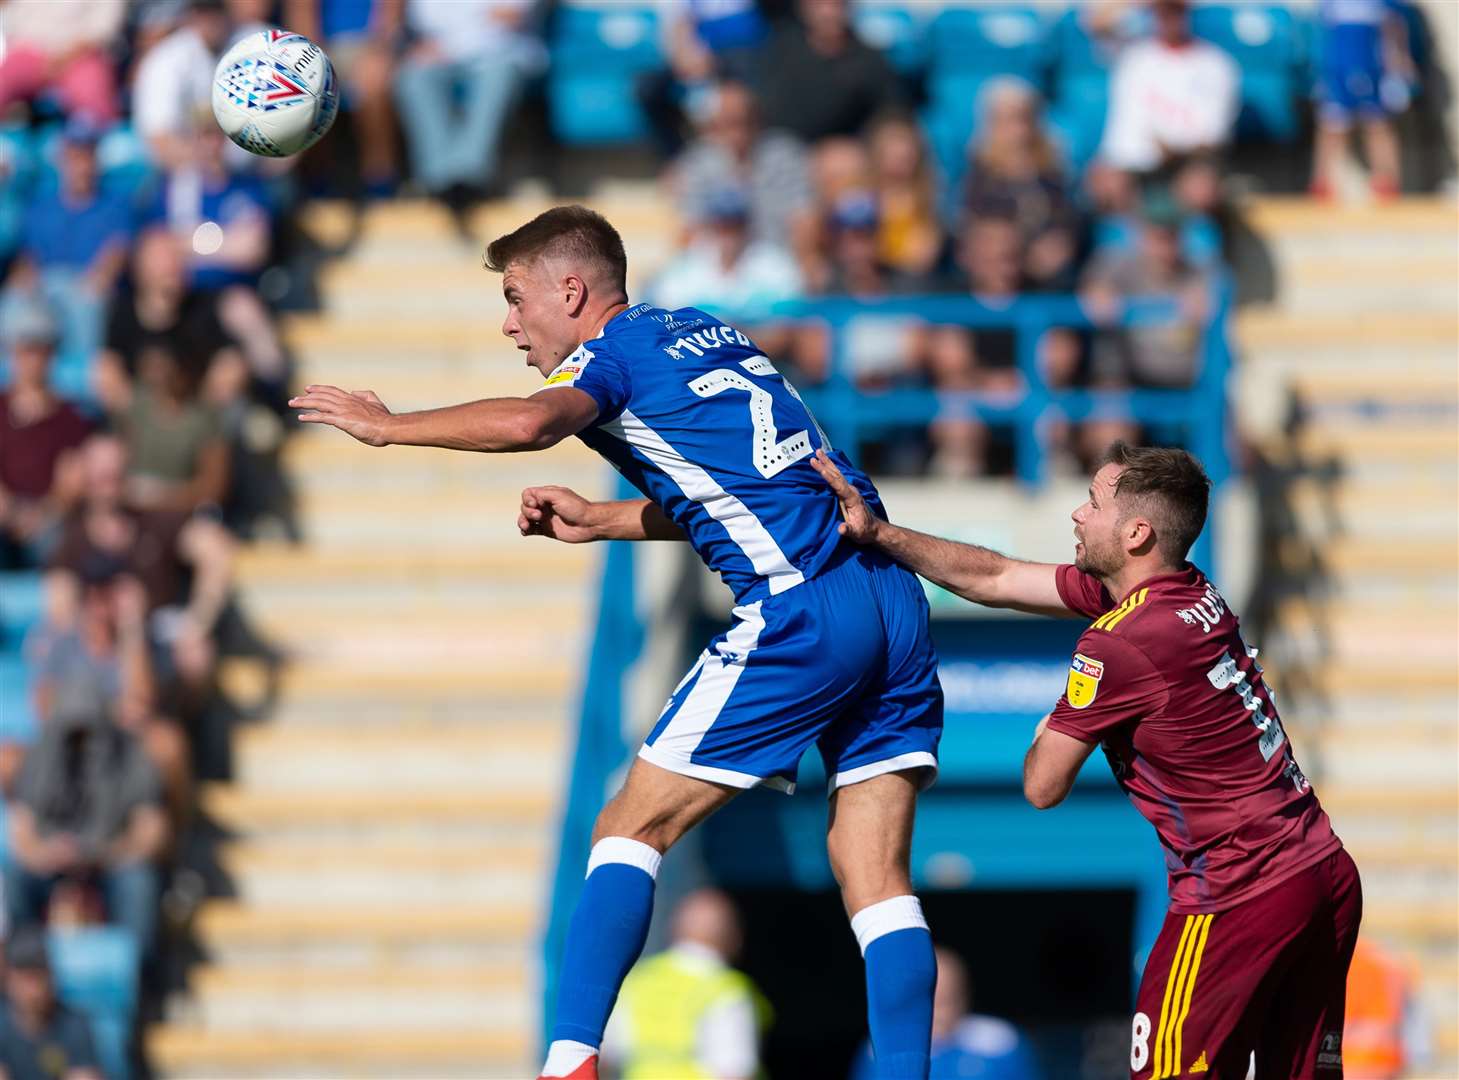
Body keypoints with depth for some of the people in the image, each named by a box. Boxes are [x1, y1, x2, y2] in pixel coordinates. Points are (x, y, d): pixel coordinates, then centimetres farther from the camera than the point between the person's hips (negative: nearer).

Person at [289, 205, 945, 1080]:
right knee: (876, 875, 3)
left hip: (800, 614, -8)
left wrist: (388, 425, -11)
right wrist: (603, 521, 28)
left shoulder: (615, 353, -1)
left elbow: (530, 422, -23)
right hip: (896, 605, 8)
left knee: (631, 830, 0)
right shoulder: (704, 333, 24)